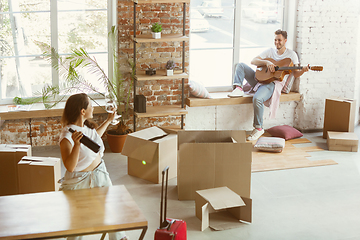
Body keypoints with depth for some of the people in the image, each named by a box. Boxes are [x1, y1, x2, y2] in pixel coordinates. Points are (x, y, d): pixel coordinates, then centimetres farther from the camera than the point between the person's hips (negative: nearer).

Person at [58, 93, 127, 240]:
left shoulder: (87, 126, 0)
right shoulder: (67, 136, -26)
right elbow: (70, 167, -31)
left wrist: (109, 120, 28)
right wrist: (76, 144, -43)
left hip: (99, 172, 8)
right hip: (80, 180, -8)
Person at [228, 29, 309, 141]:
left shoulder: (291, 55, 5)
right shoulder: (270, 51, 15)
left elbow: (296, 74, 0)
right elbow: (253, 61, 6)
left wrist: (303, 70, -23)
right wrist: (266, 62, -12)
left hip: (273, 83, -6)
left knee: (257, 98, -35)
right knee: (241, 65, -5)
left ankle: (258, 128, -21)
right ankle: (238, 88, -23)